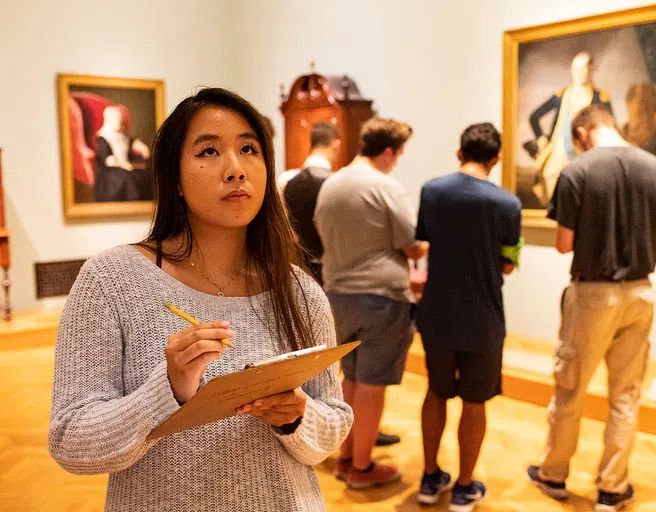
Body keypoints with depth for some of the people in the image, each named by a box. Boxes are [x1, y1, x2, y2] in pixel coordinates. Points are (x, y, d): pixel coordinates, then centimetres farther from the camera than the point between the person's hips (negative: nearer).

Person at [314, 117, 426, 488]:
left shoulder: (329, 186, 9)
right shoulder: (387, 187, -13)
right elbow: (414, 248, -11)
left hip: (339, 294, 7)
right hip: (381, 297, -7)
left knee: (352, 379, 19)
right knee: (372, 384, 4)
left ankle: (347, 457, 29)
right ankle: (362, 467, 15)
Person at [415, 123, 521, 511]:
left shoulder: (431, 191, -6)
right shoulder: (508, 203, -13)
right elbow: (507, 266, -3)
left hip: (437, 315, 3)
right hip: (482, 320, -3)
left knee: (437, 394, 20)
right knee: (474, 403, 13)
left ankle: (431, 478, 31)